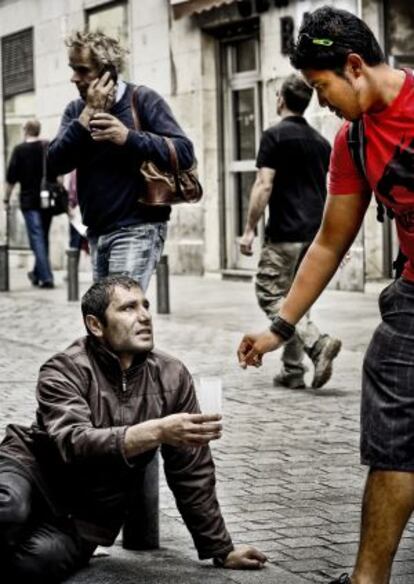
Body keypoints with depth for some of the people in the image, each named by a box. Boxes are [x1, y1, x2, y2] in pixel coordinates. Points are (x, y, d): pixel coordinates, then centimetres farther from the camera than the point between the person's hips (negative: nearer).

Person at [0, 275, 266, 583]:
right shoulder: (65, 370, -13)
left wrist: (222, 551, 5)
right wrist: (157, 432, -43)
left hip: (85, 519, 3)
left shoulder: (172, 376, -3)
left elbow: (192, 472, 3)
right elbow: (75, 444, -31)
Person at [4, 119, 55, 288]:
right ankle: (37, 274, 28)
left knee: (37, 239, -4)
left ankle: (46, 277, -12)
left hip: (29, 200, -4)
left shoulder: (20, 150, -6)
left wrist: (6, 199, 3)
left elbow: (11, 178, -7)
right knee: (43, 238, 17)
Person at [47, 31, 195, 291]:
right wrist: (88, 115, -11)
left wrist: (129, 137, -22)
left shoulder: (143, 100, -4)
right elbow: (56, 163, -3)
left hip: (137, 229, -6)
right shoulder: (76, 110, 11)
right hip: (97, 231, 6)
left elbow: (185, 153, -12)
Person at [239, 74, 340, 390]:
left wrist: (250, 229, -11)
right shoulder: (321, 141, 14)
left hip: (285, 233, -7)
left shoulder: (275, 135, -7)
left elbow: (264, 185, -14)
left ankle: (317, 343, -22)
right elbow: (331, 193, 17)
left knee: (270, 295, -4)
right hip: (314, 233, 7)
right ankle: (293, 371, 11)